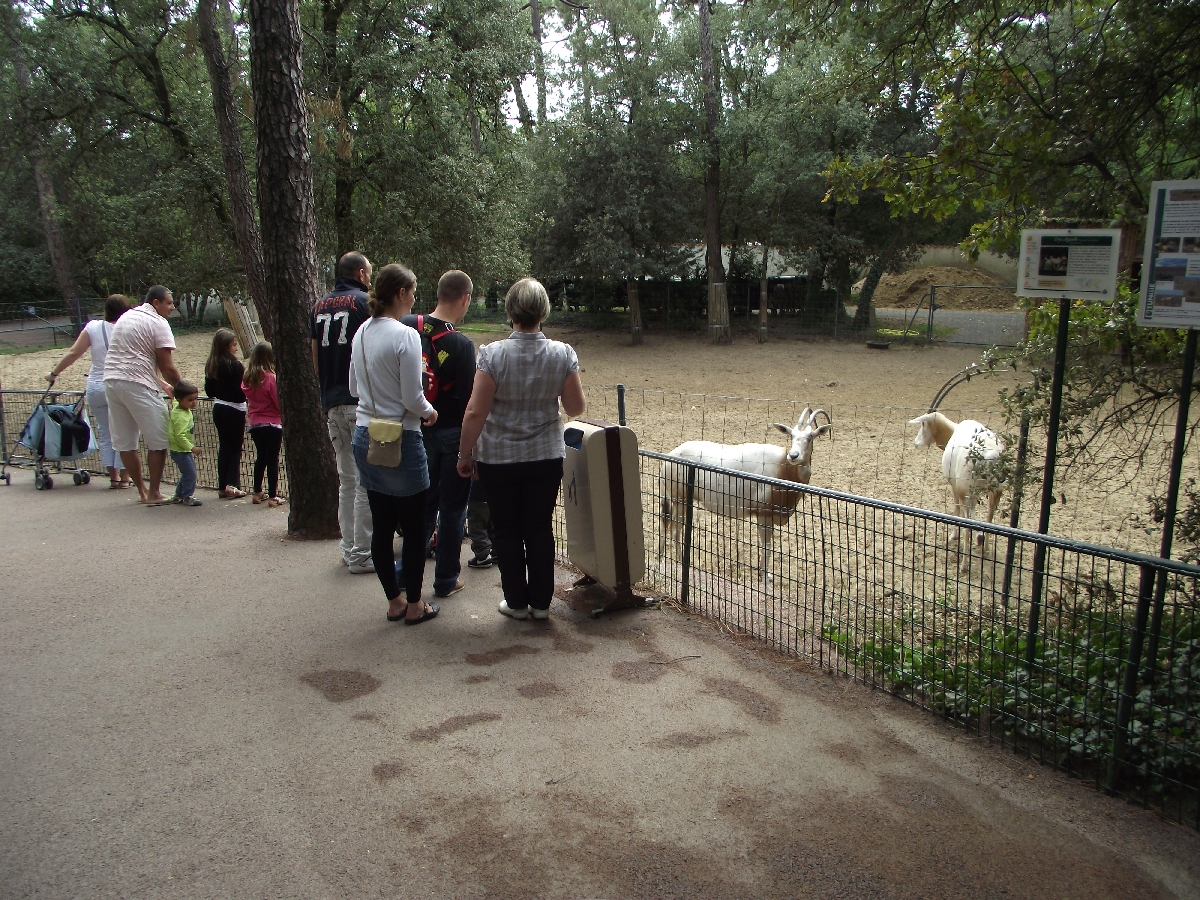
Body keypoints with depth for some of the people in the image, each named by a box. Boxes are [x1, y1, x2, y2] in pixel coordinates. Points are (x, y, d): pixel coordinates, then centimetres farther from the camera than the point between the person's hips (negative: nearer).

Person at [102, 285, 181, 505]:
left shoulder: (125, 317, 22)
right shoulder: (158, 323, -5)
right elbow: (167, 367, -10)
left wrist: (163, 384, 26)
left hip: (112, 381, 9)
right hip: (138, 386, -9)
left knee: (124, 443, 11)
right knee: (158, 442, 1)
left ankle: (142, 491, 21)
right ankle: (153, 494, 3)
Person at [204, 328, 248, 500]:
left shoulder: (211, 365, 4)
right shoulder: (235, 365, -17)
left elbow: (209, 391, 10)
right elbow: (240, 392, -20)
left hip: (218, 409, 7)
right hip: (234, 410, -7)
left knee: (224, 446, 13)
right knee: (236, 447, 3)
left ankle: (222, 486, 16)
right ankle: (232, 485, -1)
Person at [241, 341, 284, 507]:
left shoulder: (248, 377, 0)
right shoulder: (271, 377, -18)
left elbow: (246, 396, 12)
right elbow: (280, 402, -15)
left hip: (255, 424, 6)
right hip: (273, 424, -6)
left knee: (260, 457, 19)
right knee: (273, 459, 1)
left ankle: (257, 492, 26)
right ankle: (273, 497, 4)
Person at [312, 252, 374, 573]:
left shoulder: (319, 306, 14)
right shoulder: (365, 302, -6)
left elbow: (315, 357, 16)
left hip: (332, 402, 7)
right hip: (362, 402, -7)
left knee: (346, 480, 15)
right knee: (366, 480, -2)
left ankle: (349, 548, 20)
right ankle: (362, 555, 0)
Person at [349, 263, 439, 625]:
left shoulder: (362, 333, 6)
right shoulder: (405, 336, -16)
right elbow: (413, 398, -17)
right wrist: (430, 412, 2)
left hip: (364, 438, 7)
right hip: (399, 442, -7)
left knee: (381, 526, 13)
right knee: (414, 527, 7)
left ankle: (394, 601, 25)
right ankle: (414, 605, 18)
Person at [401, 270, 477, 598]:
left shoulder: (407, 326, -4)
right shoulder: (462, 345, -18)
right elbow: (468, 401, -17)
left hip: (417, 429, 5)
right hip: (451, 433, -5)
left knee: (423, 502, 19)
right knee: (452, 508, 8)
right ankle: (446, 579, 17)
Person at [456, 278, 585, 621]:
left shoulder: (493, 354, -15)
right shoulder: (562, 354, -8)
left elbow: (475, 413, -16)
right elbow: (576, 407, -1)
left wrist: (464, 455, -3)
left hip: (498, 459, -2)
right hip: (546, 457, 2)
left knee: (507, 530, 12)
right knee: (540, 528, 12)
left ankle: (517, 602, 21)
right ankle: (541, 602, 21)